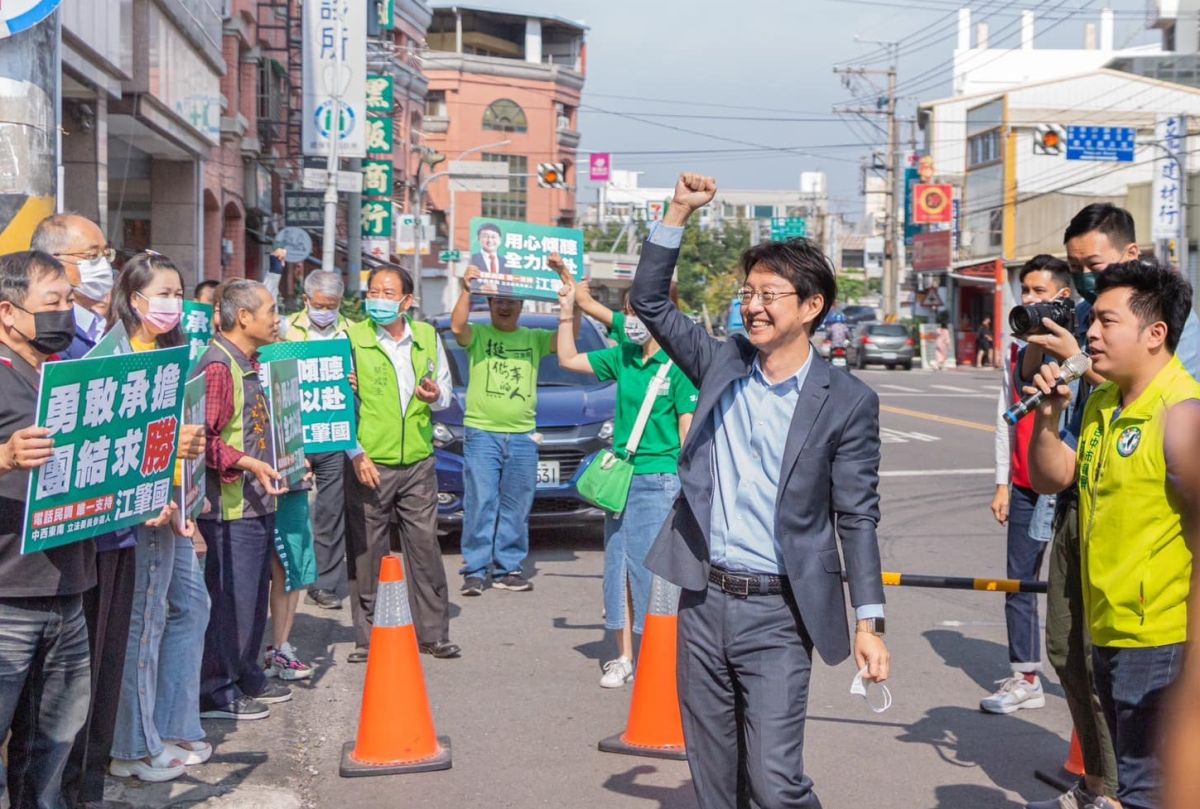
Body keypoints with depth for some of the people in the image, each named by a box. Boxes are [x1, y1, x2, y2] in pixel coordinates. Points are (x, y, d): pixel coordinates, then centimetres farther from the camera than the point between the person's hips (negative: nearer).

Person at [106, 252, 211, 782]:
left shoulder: (166, 353, 16)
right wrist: (171, 445, -32)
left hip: (171, 503, 10)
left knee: (189, 606, 14)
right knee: (145, 619, -3)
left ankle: (172, 730, 25)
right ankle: (134, 748, 7)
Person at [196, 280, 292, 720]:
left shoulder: (248, 366, 16)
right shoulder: (218, 367, -16)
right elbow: (204, 438, -23)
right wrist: (250, 465, -27)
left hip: (258, 502, 10)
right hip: (230, 506, -10)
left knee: (254, 593, 17)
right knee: (230, 597, -4)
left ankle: (246, 675, 29)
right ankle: (216, 691, 4)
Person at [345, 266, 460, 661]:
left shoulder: (428, 338, 8)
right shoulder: (352, 339, -3)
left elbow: (447, 392, 16)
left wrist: (436, 396, -8)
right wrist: (356, 454, -10)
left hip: (418, 463, 3)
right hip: (369, 465, -3)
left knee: (425, 547, 5)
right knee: (367, 553, 3)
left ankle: (433, 633, 14)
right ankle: (368, 638, 13)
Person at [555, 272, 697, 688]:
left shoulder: (678, 366, -9)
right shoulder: (623, 357, 9)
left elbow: (688, 428, -9)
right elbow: (569, 360, 21)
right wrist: (567, 312, 13)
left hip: (659, 479, -7)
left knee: (649, 568, -7)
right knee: (617, 567, 9)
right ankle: (624, 657, 17)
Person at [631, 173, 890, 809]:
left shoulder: (847, 402, -4)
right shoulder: (723, 363, 7)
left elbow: (857, 517, -3)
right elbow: (649, 301, 11)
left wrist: (869, 622, -7)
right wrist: (679, 213, 2)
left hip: (776, 615, -4)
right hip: (703, 601, 4)